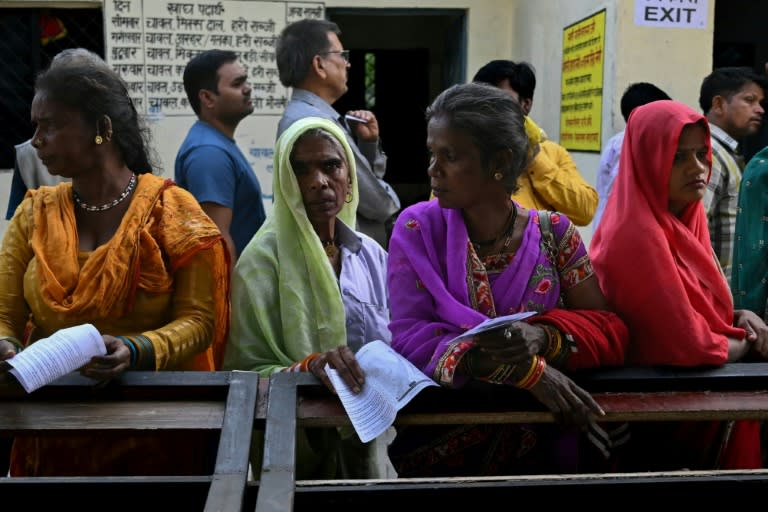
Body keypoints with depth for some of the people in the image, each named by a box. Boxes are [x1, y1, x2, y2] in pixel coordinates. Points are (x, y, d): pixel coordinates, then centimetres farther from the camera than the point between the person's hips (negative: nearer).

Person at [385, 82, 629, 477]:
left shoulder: (555, 233, 2)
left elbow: (608, 329, 2)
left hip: (538, 443, 2)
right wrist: (524, 368, -22)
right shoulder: (416, 228, -3)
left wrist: (543, 336, -20)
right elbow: (410, 336, -11)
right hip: (438, 440, -1)